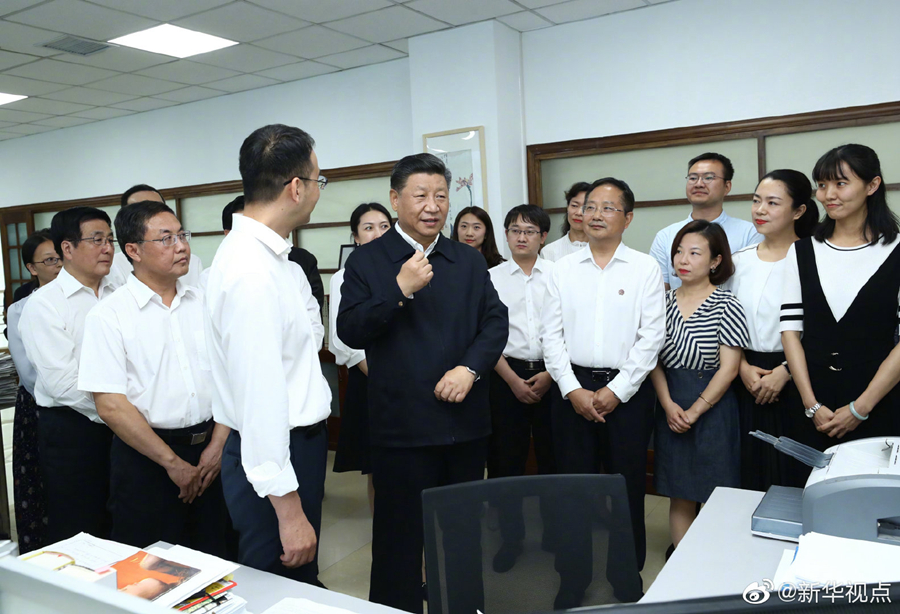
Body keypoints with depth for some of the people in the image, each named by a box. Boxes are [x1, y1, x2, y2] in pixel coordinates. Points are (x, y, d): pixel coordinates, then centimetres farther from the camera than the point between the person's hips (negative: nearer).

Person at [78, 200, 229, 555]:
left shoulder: (205, 303, 4)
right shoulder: (108, 317, -7)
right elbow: (111, 406, -11)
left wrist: (218, 445, -6)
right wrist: (173, 463, -10)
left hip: (210, 452, 4)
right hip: (145, 457, -3)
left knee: (211, 562, 14)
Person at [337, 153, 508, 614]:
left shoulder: (469, 261, 9)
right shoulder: (367, 261, -3)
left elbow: (495, 322, 5)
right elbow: (349, 332, -10)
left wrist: (469, 368, -12)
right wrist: (400, 290, -22)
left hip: (466, 423, 4)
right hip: (402, 427, -4)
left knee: (467, 533, 19)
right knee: (400, 537, 9)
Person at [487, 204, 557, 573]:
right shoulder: (492, 278, 3)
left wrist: (550, 374, -7)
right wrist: (514, 380, -5)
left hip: (553, 374, 0)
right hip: (507, 374, 1)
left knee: (554, 456, 7)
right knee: (505, 459, 5)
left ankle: (555, 532, 27)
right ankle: (510, 538, 22)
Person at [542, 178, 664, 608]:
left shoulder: (645, 268, 0)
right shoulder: (562, 269, 5)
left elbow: (651, 336, -5)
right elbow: (552, 335, 2)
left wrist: (616, 391, -10)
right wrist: (573, 390, -6)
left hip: (626, 390, -1)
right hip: (573, 388, 2)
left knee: (627, 487, 9)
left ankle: (628, 578, 28)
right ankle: (571, 583, 23)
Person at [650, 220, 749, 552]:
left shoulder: (726, 305, -7)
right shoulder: (664, 301, 6)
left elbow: (729, 368, -10)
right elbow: (654, 359, 3)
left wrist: (694, 411, -11)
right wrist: (669, 405, -9)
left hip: (712, 406, -4)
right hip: (671, 407, 4)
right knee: (679, 496, 11)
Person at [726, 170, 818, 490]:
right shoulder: (739, 260, 8)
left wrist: (784, 371, -16)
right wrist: (743, 367, -2)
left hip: (792, 379, -4)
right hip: (748, 379, 4)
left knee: (791, 470, 4)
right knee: (752, 468, 12)